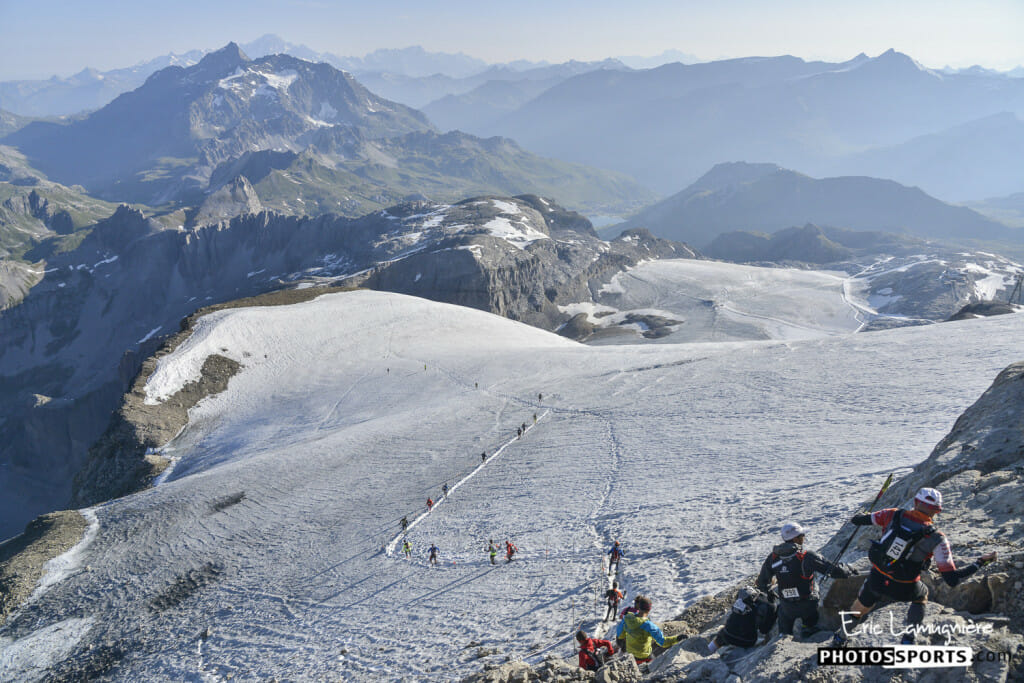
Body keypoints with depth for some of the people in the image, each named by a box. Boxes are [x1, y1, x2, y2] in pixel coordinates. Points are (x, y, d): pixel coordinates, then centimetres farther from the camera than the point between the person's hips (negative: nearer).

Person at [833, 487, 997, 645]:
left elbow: (858, 520, 1)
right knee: (921, 596, 35)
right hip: (902, 590, -2)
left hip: (875, 580, 2)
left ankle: (840, 638, 47)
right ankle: (908, 638, 28)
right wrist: (980, 563, -7)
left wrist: (862, 518, 26)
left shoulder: (893, 515, -11)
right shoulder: (936, 539, -18)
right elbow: (952, 579, -16)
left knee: (860, 608, 30)